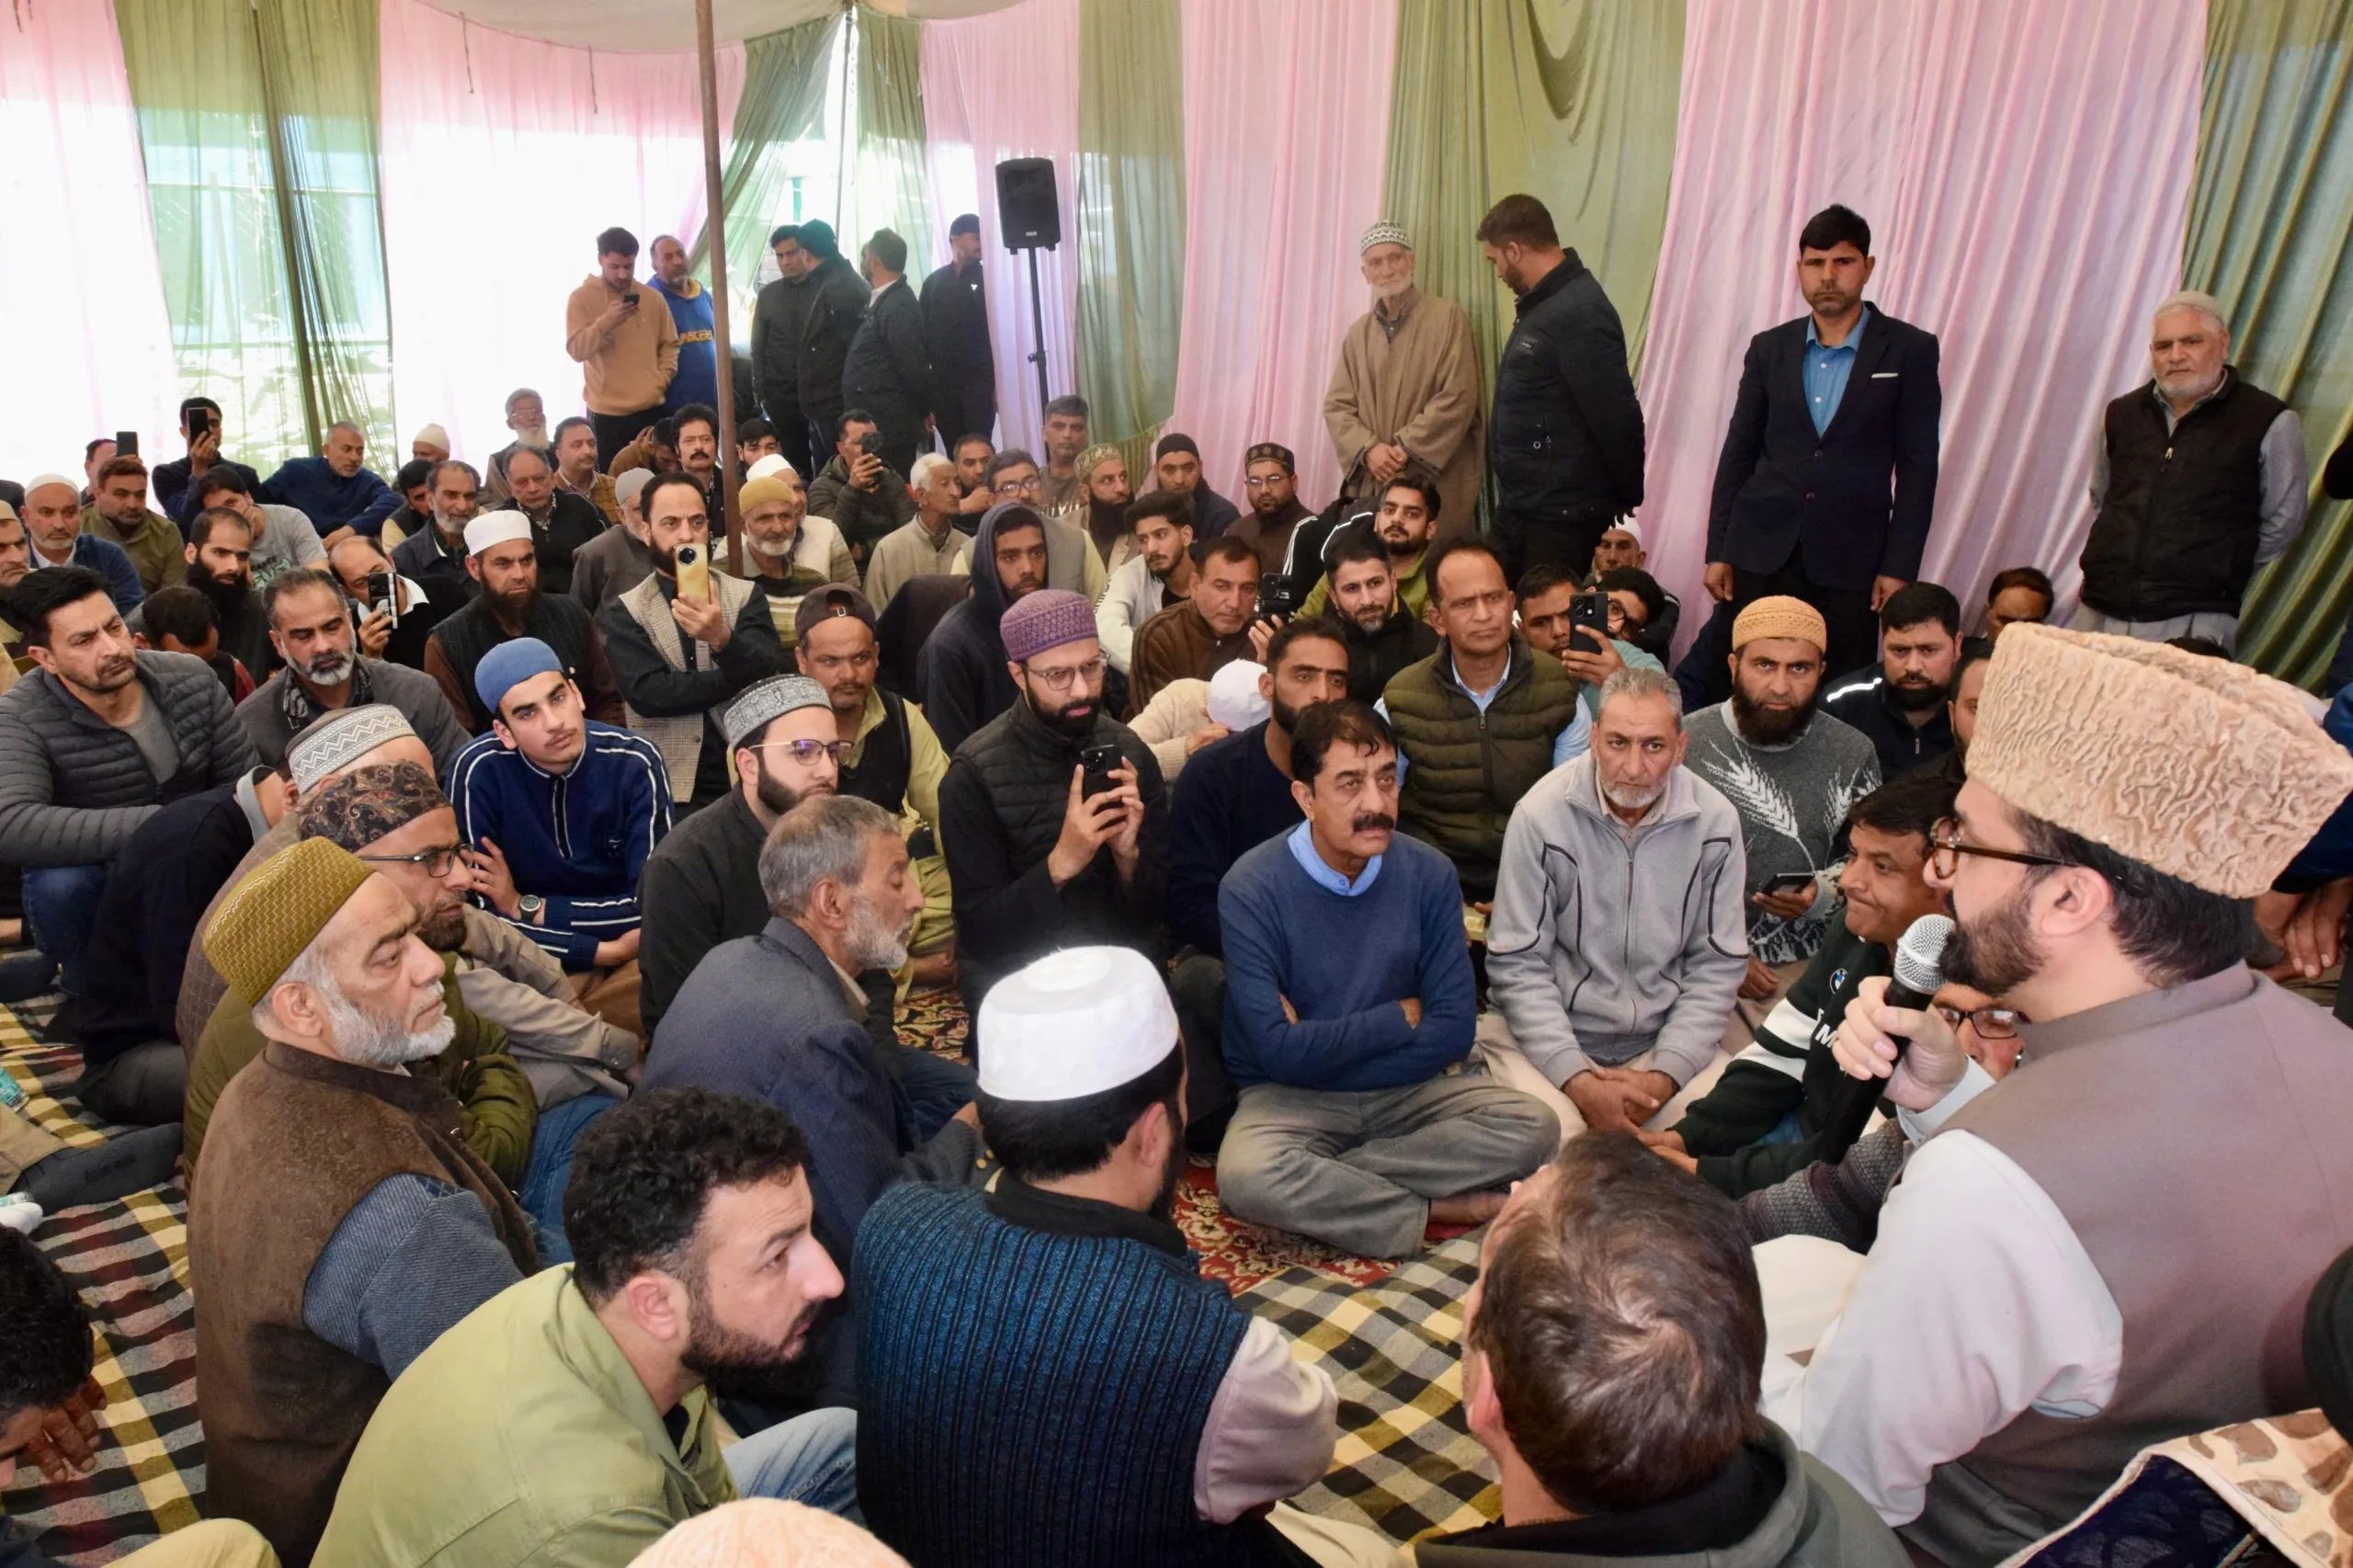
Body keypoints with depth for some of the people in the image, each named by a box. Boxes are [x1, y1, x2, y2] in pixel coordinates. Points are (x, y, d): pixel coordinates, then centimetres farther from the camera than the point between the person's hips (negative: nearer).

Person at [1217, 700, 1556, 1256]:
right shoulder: (1250, 890, -15)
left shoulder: (1429, 874, -5)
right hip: (1289, 1097, -3)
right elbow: (1278, 1051, -19)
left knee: (1532, 1127, -20)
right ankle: (1438, 1208, -13)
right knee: (1246, 1177, -34)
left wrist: (1322, 1046, -14)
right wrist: (1399, 1019, -10)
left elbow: (1453, 1030, -9)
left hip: (1406, 1087, 3)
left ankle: (1324, 1183, -16)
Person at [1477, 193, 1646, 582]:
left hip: (1560, 517, -9)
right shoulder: (1538, 304, 12)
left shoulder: (1579, 313, -19)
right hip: (1519, 507, 9)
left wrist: (1628, 496, -7)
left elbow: (1616, 416, -20)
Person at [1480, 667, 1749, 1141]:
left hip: (1667, 1037, 3)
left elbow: (1718, 965, 2)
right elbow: (1518, 965, -9)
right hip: (1548, 1035, -3)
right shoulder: (1541, 814, -11)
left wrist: (1663, 1076, -9)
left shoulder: (1715, 821, -3)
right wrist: (1579, 1080, -17)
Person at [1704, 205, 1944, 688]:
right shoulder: (1769, 348, 9)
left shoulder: (1910, 351, 2)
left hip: (1850, 559, -2)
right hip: (1762, 552, 2)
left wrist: (1899, 567, -6)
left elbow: (1918, 467, 0)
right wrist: (1718, 552, 5)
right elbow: (1737, 453, 10)